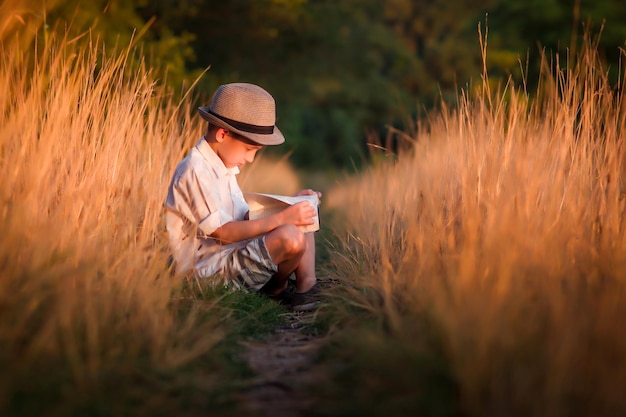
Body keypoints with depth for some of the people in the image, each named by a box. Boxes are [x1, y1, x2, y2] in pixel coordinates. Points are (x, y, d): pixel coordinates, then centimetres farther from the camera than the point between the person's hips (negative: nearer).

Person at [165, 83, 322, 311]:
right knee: (290, 237, -30)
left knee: (302, 218, 13)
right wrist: (280, 219, -26)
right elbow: (223, 232, -24)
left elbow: (245, 217, 17)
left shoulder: (222, 166, 15)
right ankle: (275, 289, -1)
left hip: (234, 253, 11)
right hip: (212, 269, -11)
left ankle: (307, 282, -5)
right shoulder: (196, 172, -18)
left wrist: (290, 204, 6)